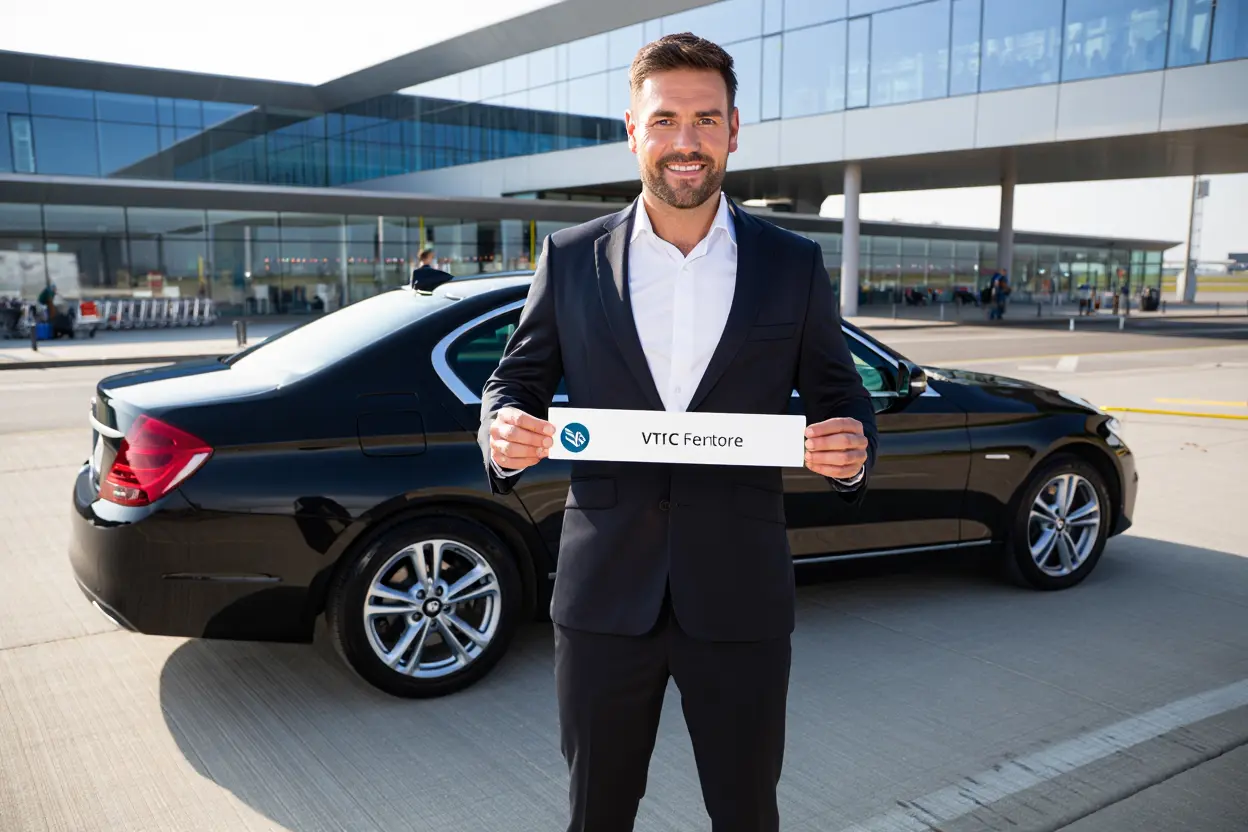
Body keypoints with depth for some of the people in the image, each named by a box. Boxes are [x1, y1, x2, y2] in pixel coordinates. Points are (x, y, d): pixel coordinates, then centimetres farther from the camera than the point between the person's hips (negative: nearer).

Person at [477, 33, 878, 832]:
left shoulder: (794, 264, 1)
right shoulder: (571, 257, 2)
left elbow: (839, 396, 5)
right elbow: (517, 378, 6)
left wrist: (852, 450, -18)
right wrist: (505, 432, -17)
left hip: (739, 598, 0)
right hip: (604, 594, 1)